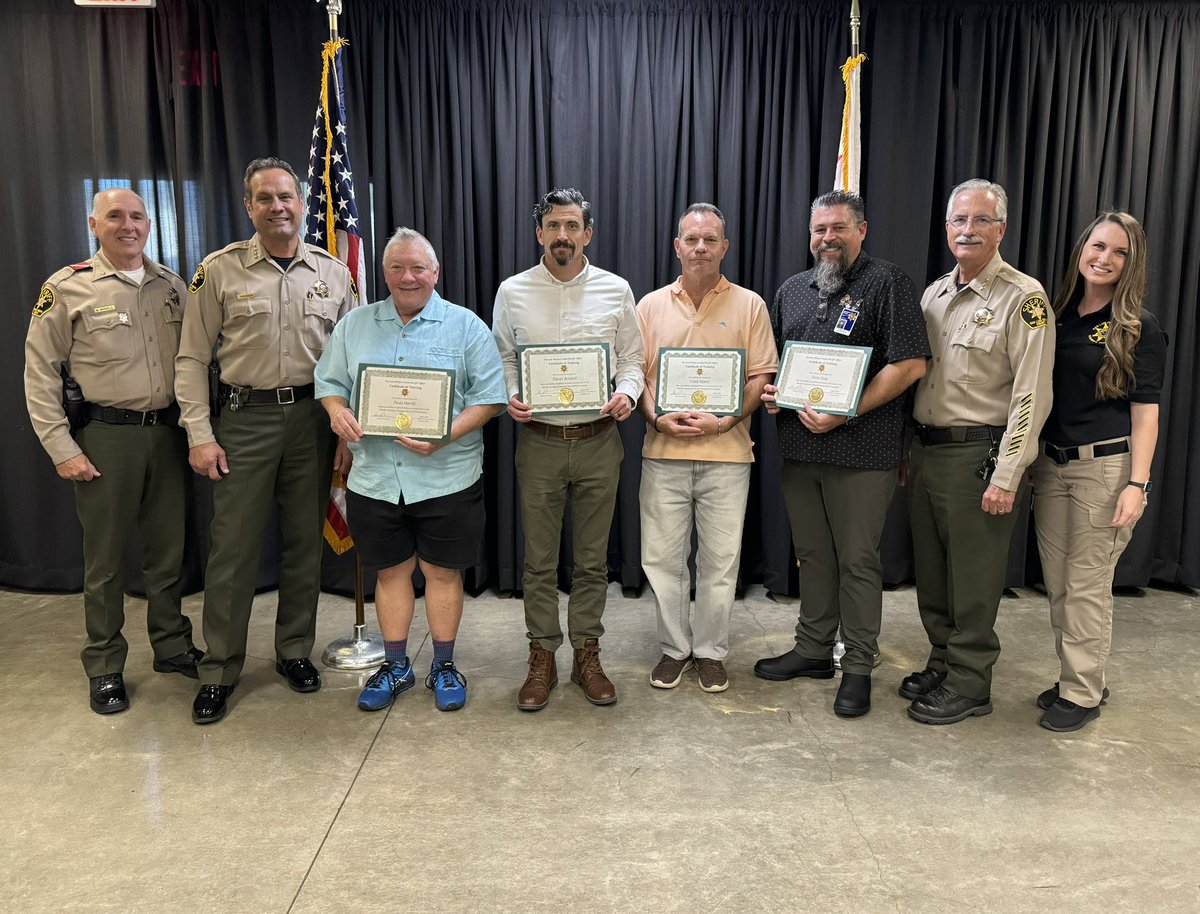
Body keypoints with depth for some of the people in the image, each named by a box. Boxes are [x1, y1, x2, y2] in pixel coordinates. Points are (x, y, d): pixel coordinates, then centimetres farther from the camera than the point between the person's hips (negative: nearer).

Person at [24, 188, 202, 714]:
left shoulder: (171, 286, 9)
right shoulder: (67, 289, -4)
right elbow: (39, 373, -3)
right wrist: (61, 448, -8)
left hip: (168, 433, 4)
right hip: (105, 437, -3)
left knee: (169, 548, 13)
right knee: (105, 557, 6)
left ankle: (172, 647, 29)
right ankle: (104, 669, 21)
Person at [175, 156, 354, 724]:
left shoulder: (333, 273, 6)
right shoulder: (220, 271, 0)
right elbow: (192, 359, 1)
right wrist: (200, 435, -6)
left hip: (312, 420, 2)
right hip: (245, 419, -2)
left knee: (305, 542, 10)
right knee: (233, 546, 0)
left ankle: (294, 650, 27)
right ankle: (219, 671, 14)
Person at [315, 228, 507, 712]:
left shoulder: (466, 326, 0)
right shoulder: (355, 325, 10)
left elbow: (489, 396, -5)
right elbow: (329, 381, 13)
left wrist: (445, 436, -19)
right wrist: (337, 412, -10)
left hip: (446, 477, -2)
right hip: (375, 477, 3)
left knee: (442, 570, 8)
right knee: (391, 570, 13)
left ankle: (444, 665, 25)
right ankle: (395, 666, 29)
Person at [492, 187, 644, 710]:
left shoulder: (615, 290, 5)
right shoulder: (513, 292, 4)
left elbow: (632, 358, 8)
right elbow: (502, 359, 9)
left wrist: (628, 393, -12)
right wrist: (509, 397, -11)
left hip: (599, 439, 1)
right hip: (539, 440, 0)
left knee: (592, 559, 9)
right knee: (539, 559, 6)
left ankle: (587, 656, 23)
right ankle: (542, 660, 20)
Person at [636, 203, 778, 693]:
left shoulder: (749, 305, 4)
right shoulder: (651, 305, 8)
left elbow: (761, 377, 1)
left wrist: (724, 420, -14)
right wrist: (657, 418, -10)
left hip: (726, 453, -1)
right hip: (663, 451, 1)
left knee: (720, 559, 7)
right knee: (662, 557, 7)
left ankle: (711, 651, 24)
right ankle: (674, 648, 24)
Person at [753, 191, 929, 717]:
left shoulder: (887, 283, -4)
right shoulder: (792, 290, 16)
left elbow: (910, 364, -13)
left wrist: (844, 414, -18)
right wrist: (769, 391, 2)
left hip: (861, 451, -6)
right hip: (798, 446, 6)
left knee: (857, 560, 2)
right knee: (812, 554, 15)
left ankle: (859, 667, 16)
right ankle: (813, 650, 29)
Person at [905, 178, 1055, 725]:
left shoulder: (1023, 299, -9)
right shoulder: (935, 293, 13)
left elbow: (1030, 396, -14)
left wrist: (1006, 476, -18)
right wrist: (909, 449, 13)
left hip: (978, 455, -7)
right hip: (925, 449, 7)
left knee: (972, 582, 3)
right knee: (930, 573, 16)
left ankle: (969, 685, 18)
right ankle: (943, 663, 32)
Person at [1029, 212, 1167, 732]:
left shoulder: (1137, 328, -5)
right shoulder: (1057, 315, 9)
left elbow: (1145, 411, -8)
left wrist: (1137, 484, -15)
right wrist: (1030, 459, 10)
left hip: (1105, 465, -5)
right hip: (1051, 464, 5)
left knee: (1087, 586, 0)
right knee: (1057, 585, 11)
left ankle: (1082, 694, 14)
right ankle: (1075, 676, 27)